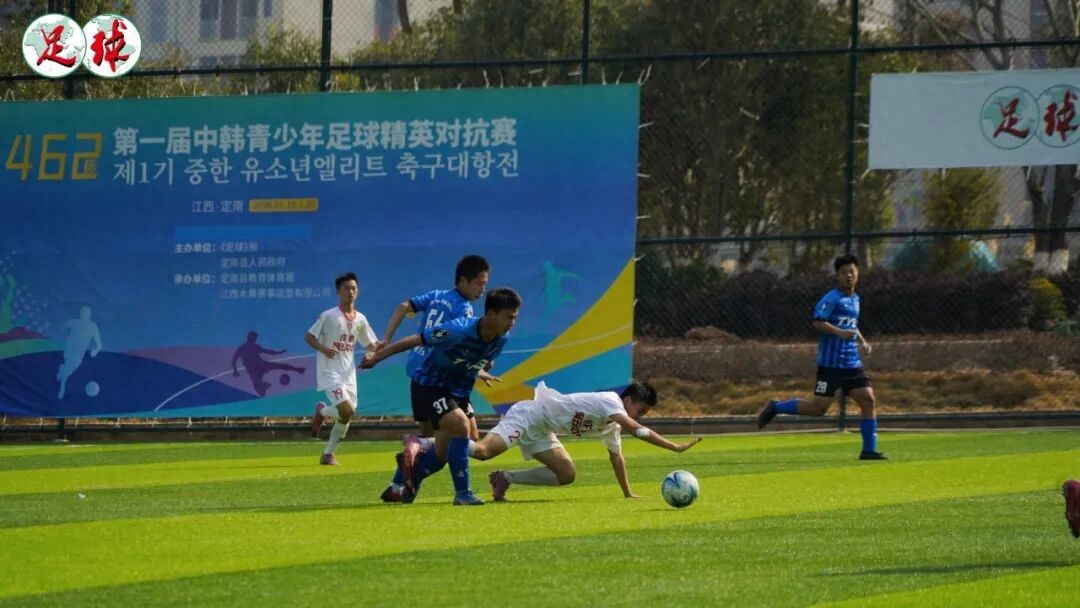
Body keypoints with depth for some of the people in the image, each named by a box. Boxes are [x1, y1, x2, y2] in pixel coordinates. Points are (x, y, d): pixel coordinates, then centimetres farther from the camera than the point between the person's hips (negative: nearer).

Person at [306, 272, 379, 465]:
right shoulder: (328, 316, -7)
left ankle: (328, 454, 24)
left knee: (346, 416, 6)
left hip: (348, 374, 6)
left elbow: (372, 346, 13)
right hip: (329, 372, -6)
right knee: (347, 411, -22)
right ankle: (323, 412, 11)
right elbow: (308, 337, -4)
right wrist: (323, 349, -22)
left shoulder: (360, 319, 9)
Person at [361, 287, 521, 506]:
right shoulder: (458, 331, -32)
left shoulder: (501, 338, -11)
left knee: (442, 454, 9)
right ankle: (462, 493, -19)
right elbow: (416, 340, -22)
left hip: (459, 390, 7)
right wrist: (377, 356, -15)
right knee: (461, 426, -28)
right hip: (428, 385, -7)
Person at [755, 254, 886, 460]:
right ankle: (775, 408, 11)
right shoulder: (832, 298, -10)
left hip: (852, 363, 7)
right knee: (818, 407, -8)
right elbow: (818, 322, -21)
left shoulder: (855, 299, 17)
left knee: (868, 399, -3)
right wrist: (840, 332, -31)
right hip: (830, 363, -7)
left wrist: (862, 341, 20)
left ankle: (869, 450, 2)